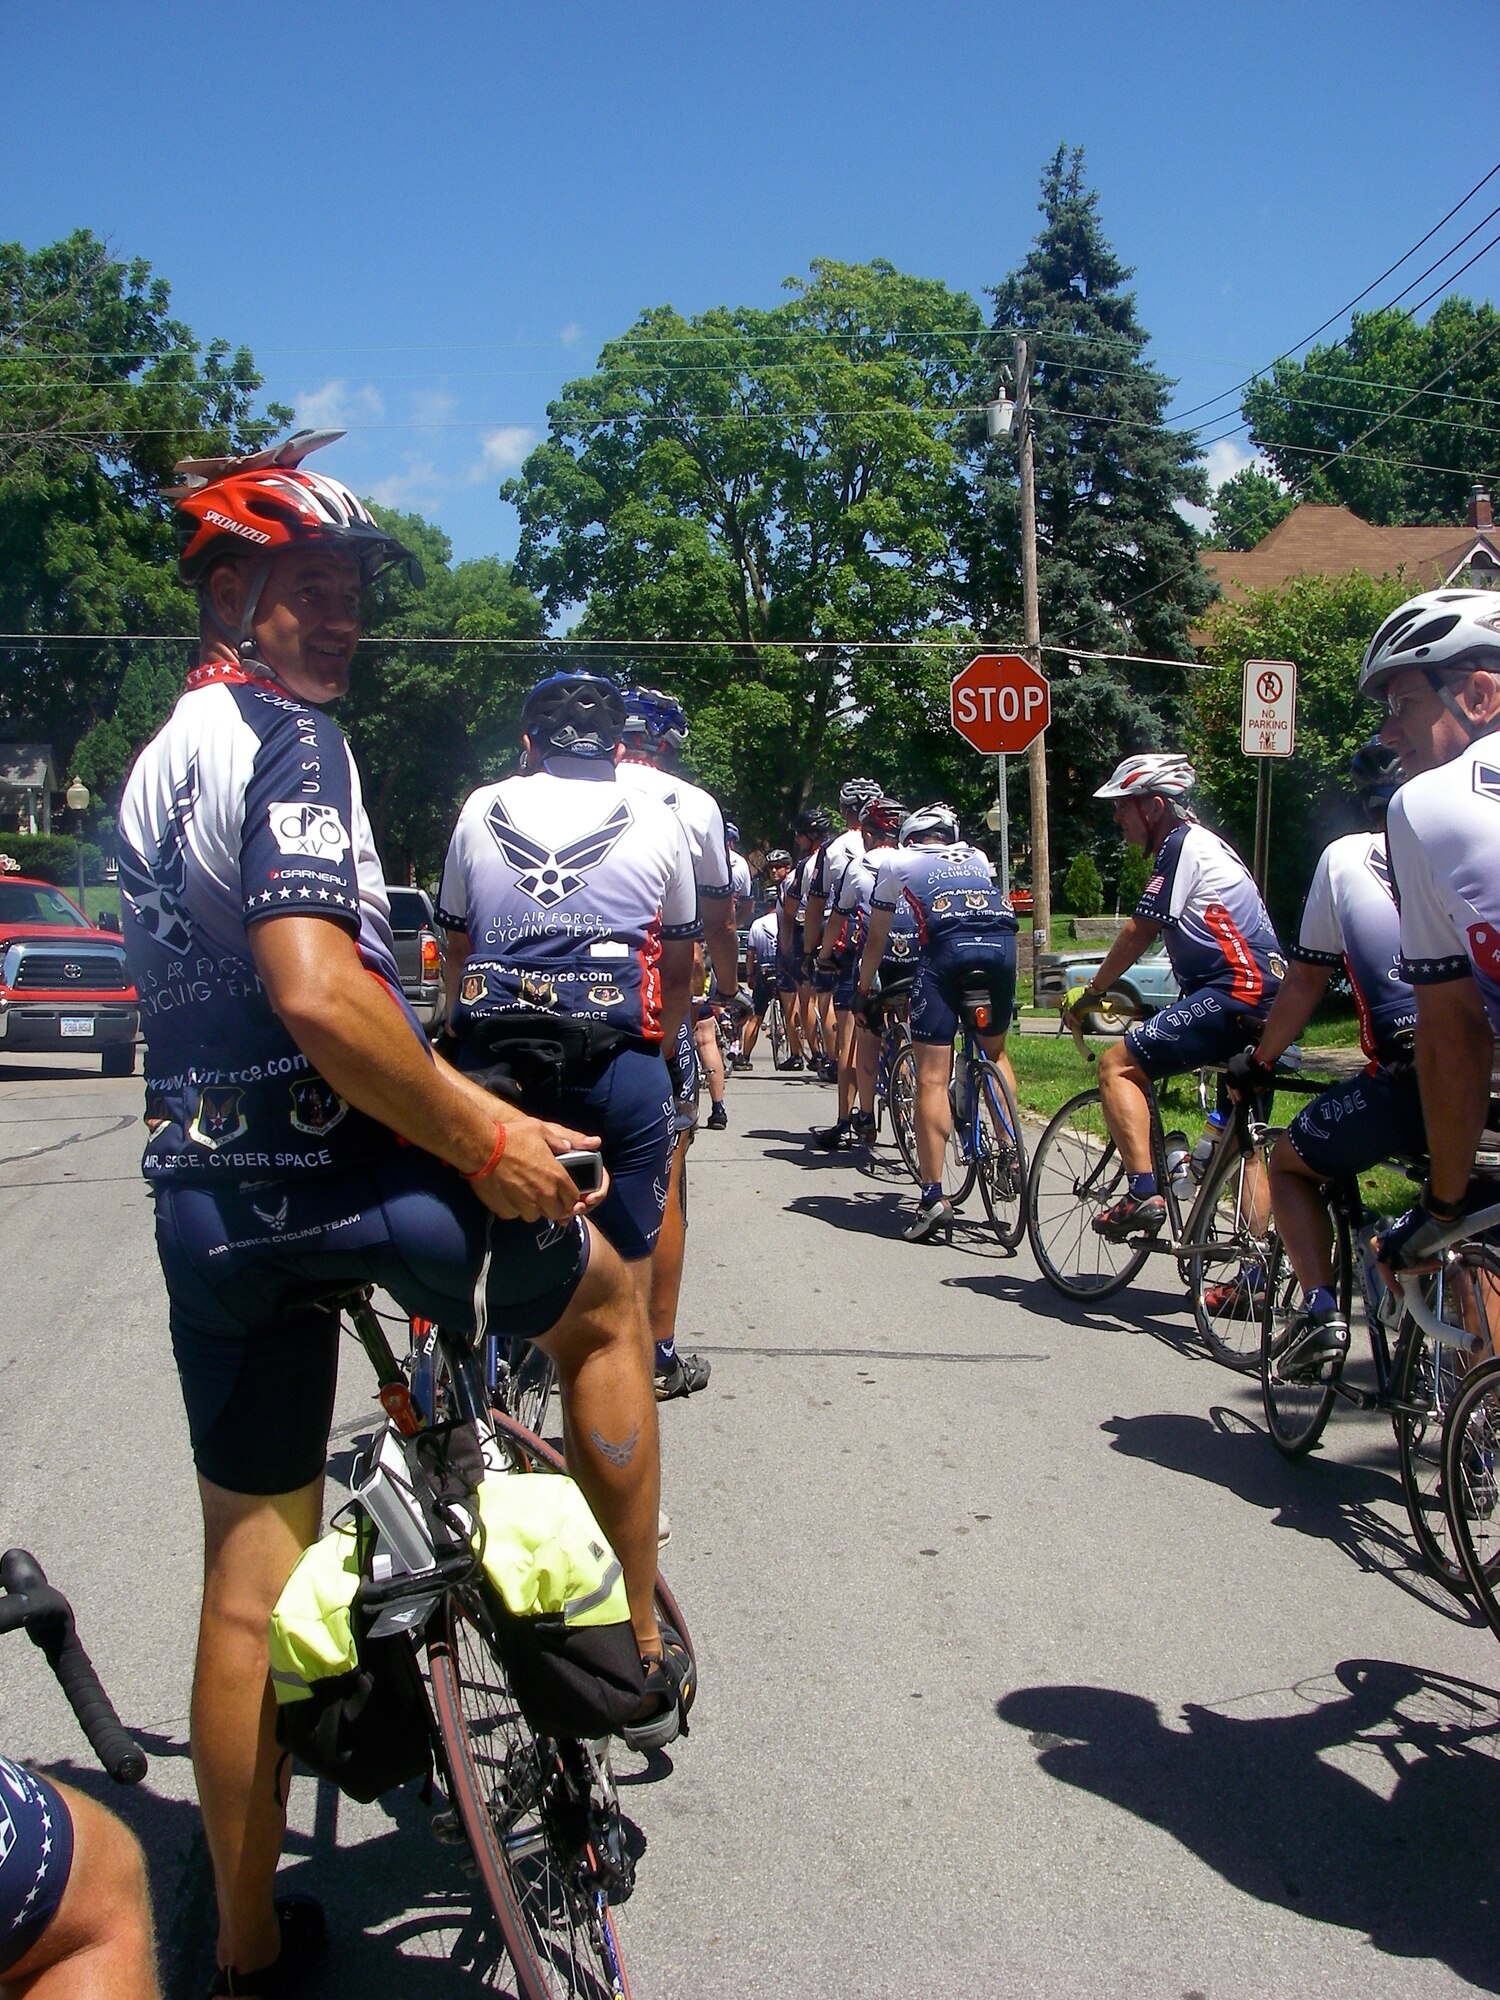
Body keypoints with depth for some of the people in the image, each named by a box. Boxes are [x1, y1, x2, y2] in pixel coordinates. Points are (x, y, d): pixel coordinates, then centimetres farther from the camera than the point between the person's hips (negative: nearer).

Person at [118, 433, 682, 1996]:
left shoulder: (158, 759, 18)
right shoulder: (285, 740, -12)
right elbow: (316, 990, -27)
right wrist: (486, 1139, -18)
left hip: (201, 1201, 8)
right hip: (335, 1178, -8)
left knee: (250, 1570, 15)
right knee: (600, 1298, 19)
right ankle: (640, 1652, 27)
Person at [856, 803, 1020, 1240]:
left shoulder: (896, 861, 28)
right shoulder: (976, 857, 36)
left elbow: (876, 939, 32)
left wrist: (863, 991, 46)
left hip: (946, 946, -3)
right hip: (1002, 942, 4)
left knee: (933, 1078, -3)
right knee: (995, 1051, 28)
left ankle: (933, 1199, -7)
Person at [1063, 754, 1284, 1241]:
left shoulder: (1182, 845, -6)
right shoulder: (1206, 844, 25)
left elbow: (1138, 932, -8)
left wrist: (1090, 992, 3)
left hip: (1236, 993, -11)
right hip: (1267, 1001, 11)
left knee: (1118, 1065, -11)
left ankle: (1143, 1193, -20)